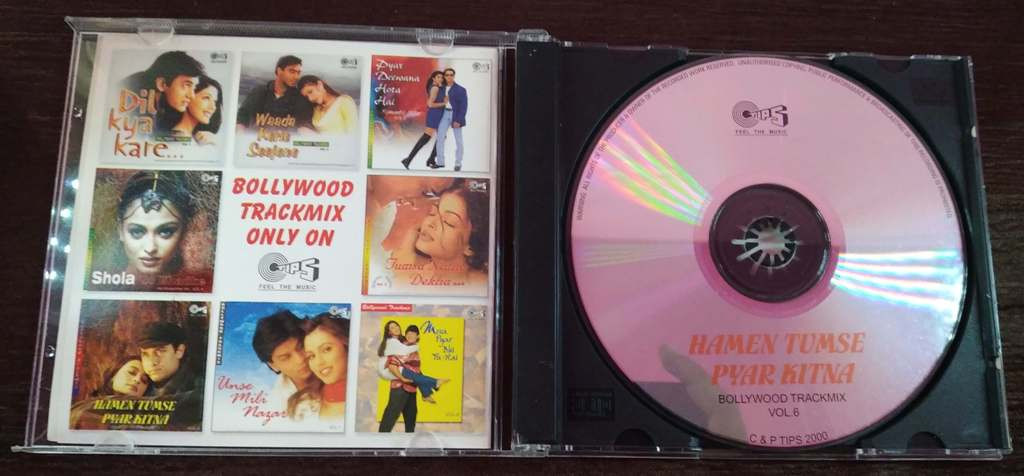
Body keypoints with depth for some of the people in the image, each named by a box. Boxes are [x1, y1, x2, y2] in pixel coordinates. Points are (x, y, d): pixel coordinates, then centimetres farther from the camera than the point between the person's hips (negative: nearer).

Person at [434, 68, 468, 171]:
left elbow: (464, 106, -12)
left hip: (456, 115, -4)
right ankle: (440, 162, 4)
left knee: (458, 140, 3)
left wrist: (459, 120, -19)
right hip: (445, 114, 4)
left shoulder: (461, 90, -9)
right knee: (440, 137, -4)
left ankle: (458, 163, 13)